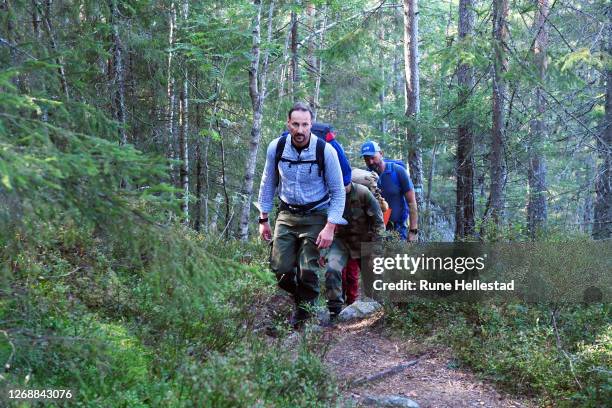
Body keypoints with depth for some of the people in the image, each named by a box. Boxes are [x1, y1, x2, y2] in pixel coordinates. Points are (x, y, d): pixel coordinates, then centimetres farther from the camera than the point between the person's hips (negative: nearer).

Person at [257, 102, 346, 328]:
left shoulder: (325, 150, -16)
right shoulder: (276, 147, -8)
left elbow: (338, 192, -8)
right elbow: (268, 184, 7)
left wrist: (330, 227, -16)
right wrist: (263, 219, 6)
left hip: (315, 216, -3)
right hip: (287, 214, 3)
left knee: (307, 270, -10)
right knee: (280, 268, -5)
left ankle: (303, 315, 12)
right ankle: (299, 298, 25)